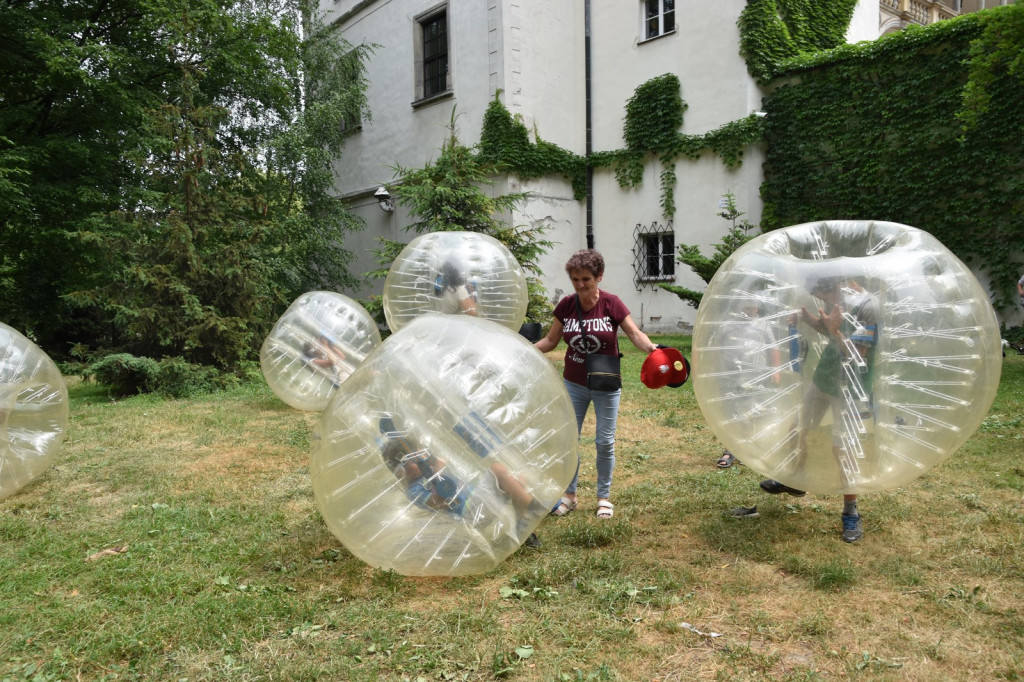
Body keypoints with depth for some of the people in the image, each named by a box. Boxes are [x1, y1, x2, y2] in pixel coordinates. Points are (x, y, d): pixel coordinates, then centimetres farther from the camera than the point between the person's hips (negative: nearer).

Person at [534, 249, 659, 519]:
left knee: (605, 442, 6)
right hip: (574, 385, 3)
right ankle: (570, 495, 24)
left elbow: (635, 333, -15)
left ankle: (604, 497, 24)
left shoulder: (611, 303, -14)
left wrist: (651, 348, -34)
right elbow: (551, 340, 3)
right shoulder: (565, 305, -6)